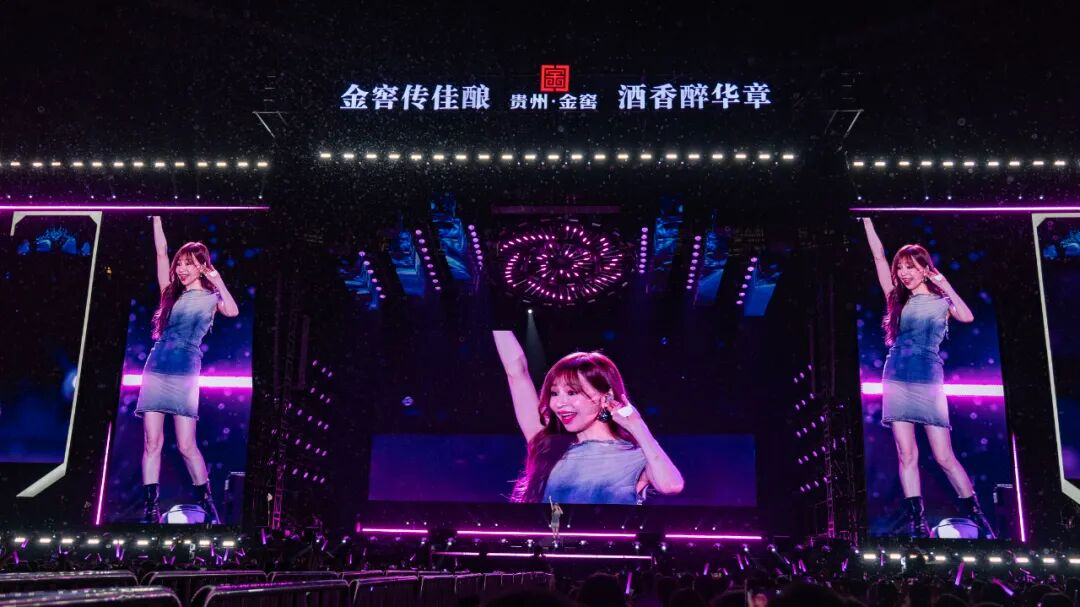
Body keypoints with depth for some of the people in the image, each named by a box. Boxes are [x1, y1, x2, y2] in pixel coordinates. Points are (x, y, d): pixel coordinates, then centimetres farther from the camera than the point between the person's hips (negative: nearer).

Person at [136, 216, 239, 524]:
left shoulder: (210, 297, 3)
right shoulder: (172, 291, 11)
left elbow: (232, 311, -19)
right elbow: (161, 252, 6)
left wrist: (217, 280, -11)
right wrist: (156, 217, 5)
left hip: (185, 374, -4)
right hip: (156, 369, 4)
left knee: (186, 445, -5)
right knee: (152, 442, 0)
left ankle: (207, 505, 7)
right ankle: (150, 508, 4)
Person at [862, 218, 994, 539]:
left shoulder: (941, 301, 5)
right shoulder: (897, 298, 9)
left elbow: (967, 317, -15)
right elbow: (879, 257, 5)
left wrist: (944, 284, -9)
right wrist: (867, 220, 3)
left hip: (929, 382, -2)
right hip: (898, 380, 2)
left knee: (945, 457, -2)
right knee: (907, 455, -1)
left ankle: (978, 518, 11)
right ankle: (918, 524, 3)